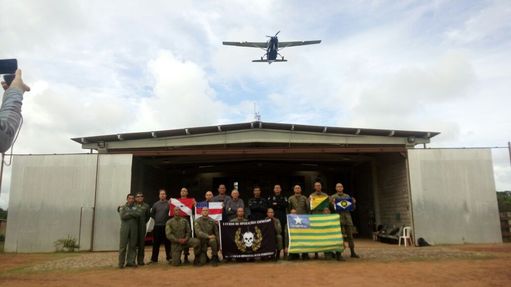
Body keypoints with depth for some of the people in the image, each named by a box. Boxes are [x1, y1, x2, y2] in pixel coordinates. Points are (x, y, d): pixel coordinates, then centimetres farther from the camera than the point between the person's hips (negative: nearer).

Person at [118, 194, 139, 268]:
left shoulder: (135, 207, 14)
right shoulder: (123, 207, 9)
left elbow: (138, 215, -4)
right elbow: (123, 216, -7)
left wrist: (129, 213, -9)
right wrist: (133, 214, -4)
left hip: (134, 229, 2)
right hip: (125, 228, -2)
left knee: (132, 246, 2)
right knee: (123, 246, -3)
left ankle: (130, 261, 8)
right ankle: (121, 263, 2)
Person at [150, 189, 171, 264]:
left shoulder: (169, 203, -1)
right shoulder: (156, 204, 10)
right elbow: (152, 214, 17)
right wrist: (156, 218, 7)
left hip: (166, 226, -2)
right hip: (157, 226, 3)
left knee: (167, 243, 3)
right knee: (156, 243, 7)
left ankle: (169, 257, 11)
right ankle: (154, 259, 14)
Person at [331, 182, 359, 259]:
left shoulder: (347, 196, 15)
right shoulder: (333, 197, 7)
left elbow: (352, 208, 16)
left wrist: (353, 203, -3)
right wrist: (333, 204, -17)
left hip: (348, 217, 3)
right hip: (338, 218, -3)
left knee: (350, 235, 6)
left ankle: (352, 253, 16)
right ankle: (338, 254, -4)